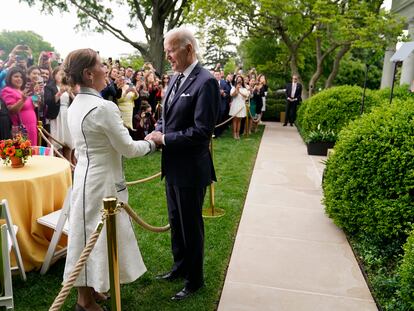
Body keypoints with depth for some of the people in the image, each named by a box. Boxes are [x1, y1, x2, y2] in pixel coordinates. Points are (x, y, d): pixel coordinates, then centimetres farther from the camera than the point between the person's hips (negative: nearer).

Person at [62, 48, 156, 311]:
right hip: (101, 180, -9)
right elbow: (127, 148, -16)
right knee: (97, 235, 5)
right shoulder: (103, 107, -21)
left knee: (90, 234, 20)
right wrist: (151, 143, 0)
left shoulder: (75, 105, 7)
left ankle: (89, 288, 37)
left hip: (86, 175, 9)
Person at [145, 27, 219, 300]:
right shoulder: (176, 78, 9)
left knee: (191, 225, 8)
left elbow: (202, 131, -23)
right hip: (173, 165, 8)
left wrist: (165, 139, -18)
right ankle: (180, 266, 43)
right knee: (176, 221, 22)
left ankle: (194, 280, 29)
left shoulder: (205, 82, -18)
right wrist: (158, 131, -2)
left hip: (191, 168, -8)